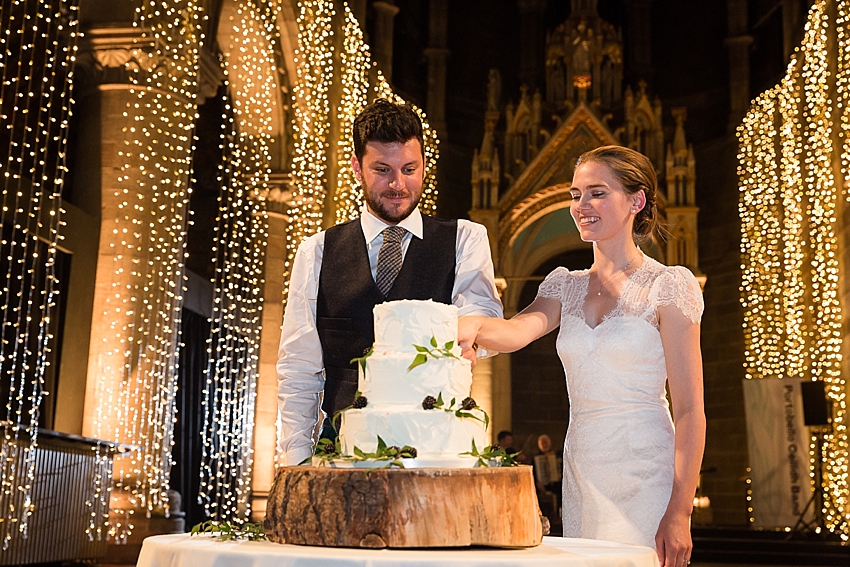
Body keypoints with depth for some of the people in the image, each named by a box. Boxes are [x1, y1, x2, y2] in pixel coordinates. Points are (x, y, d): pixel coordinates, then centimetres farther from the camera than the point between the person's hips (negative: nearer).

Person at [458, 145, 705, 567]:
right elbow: (516, 332, -12)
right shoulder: (565, 286, 10)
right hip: (581, 474, 5)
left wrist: (680, 512, -15)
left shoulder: (668, 286, -5)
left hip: (644, 473, -5)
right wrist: (473, 325, -34)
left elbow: (689, 409, -9)